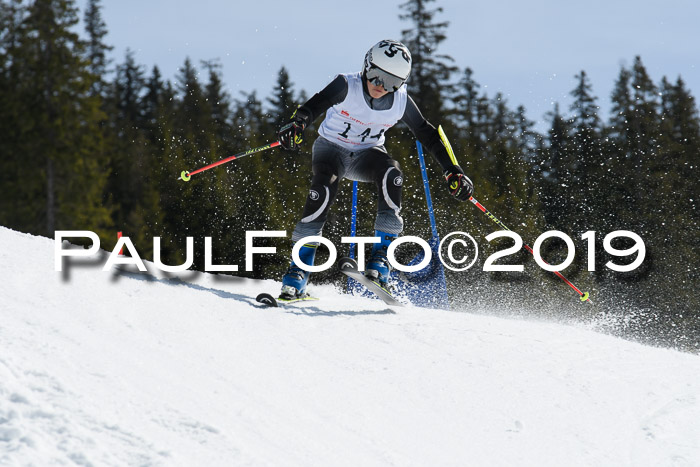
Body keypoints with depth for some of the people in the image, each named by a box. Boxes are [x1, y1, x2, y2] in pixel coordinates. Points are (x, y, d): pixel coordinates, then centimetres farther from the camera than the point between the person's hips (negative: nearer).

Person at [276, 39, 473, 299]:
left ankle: (381, 255, -28)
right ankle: (298, 270, -28)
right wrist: (298, 124, -58)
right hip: (331, 148, -3)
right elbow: (316, 104, -37)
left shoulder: (401, 102, -12)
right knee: (323, 190, -33)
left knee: (391, 175, -31)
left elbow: (427, 135, -3)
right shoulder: (347, 87, -21)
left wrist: (452, 171, -8)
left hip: (367, 153, 3)